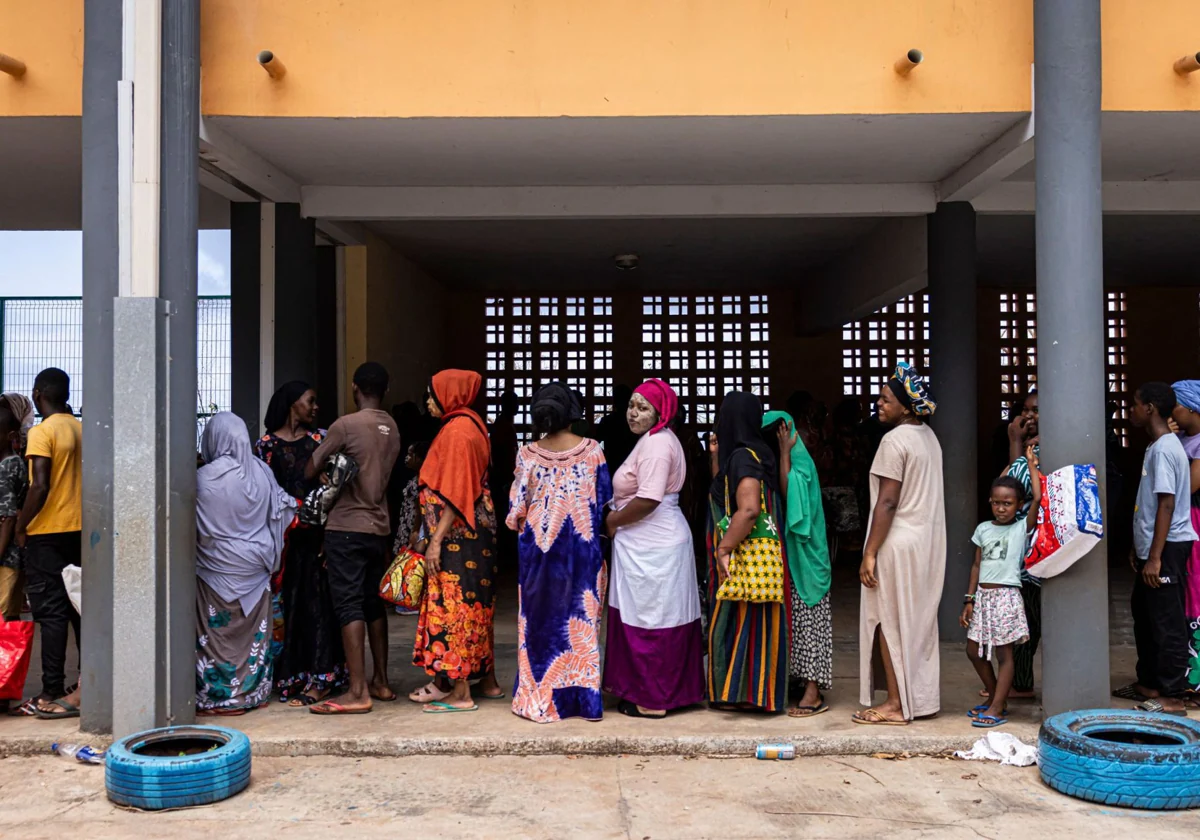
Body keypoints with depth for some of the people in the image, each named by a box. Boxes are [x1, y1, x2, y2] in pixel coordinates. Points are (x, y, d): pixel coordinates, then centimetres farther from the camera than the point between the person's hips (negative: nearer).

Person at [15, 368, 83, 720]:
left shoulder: (42, 431, -12)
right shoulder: (81, 429, 8)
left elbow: (40, 486, -19)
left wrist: (21, 525, -8)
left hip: (47, 533, -6)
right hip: (78, 531, 6)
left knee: (51, 613, -3)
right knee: (79, 608, 12)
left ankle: (53, 695, 0)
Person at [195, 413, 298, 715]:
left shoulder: (203, 478, -16)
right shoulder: (262, 472, -4)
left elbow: (196, 528, -7)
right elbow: (280, 513, 5)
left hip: (217, 566, -4)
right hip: (254, 565, 4)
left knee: (217, 630, 6)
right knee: (254, 629, 12)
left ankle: (218, 696, 12)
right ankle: (253, 691, 21)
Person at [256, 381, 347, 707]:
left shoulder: (321, 438, 9)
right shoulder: (267, 444, 4)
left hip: (317, 532, 1)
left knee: (318, 601, 0)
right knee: (287, 603, 3)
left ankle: (318, 679, 4)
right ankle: (289, 674, 16)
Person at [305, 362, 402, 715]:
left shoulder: (346, 425, -12)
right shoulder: (392, 428, 8)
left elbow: (309, 472, -7)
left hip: (346, 527, -7)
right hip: (379, 526, 7)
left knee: (349, 606, -6)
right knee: (373, 603, 15)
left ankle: (357, 692, -8)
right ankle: (381, 682, 21)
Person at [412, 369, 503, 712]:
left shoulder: (457, 431, -15)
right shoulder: (471, 423, 14)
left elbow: (455, 494, -19)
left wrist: (436, 540, -19)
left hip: (457, 533, -10)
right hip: (476, 531, 10)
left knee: (455, 605, -5)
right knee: (476, 605, 14)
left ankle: (459, 692, 0)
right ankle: (487, 681, 21)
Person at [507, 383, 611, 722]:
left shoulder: (528, 453, -6)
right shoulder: (591, 450, -5)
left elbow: (517, 508, -4)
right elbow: (604, 500, -2)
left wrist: (521, 524, 16)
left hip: (539, 545, 0)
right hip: (582, 544, 0)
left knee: (541, 619, 9)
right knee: (580, 620, 10)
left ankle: (540, 698, 15)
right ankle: (583, 697, 16)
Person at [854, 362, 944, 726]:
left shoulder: (895, 440, -17)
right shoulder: (929, 437, 11)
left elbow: (888, 502, -21)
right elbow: (931, 495, 15)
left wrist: (870, 553, -18)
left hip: (899, 543, -9)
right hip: (929, 541, 9)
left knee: (890, 622, 0)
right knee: (917, 621, 15)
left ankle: (896, 705, 5)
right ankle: (921, 698, 22)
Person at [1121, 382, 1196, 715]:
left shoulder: (1164, 449, -17)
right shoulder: (1157, 446, 14)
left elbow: (1167, 505, -21)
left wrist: (1155, 557, -22)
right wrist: (1139, 547, 23)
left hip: (1167, 549, -10)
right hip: (1153, 547, 10)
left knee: (1167, 622, -4)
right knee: (1143, 613, 18)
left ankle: (1172, 697, 4)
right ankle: (1150, 683, 29)